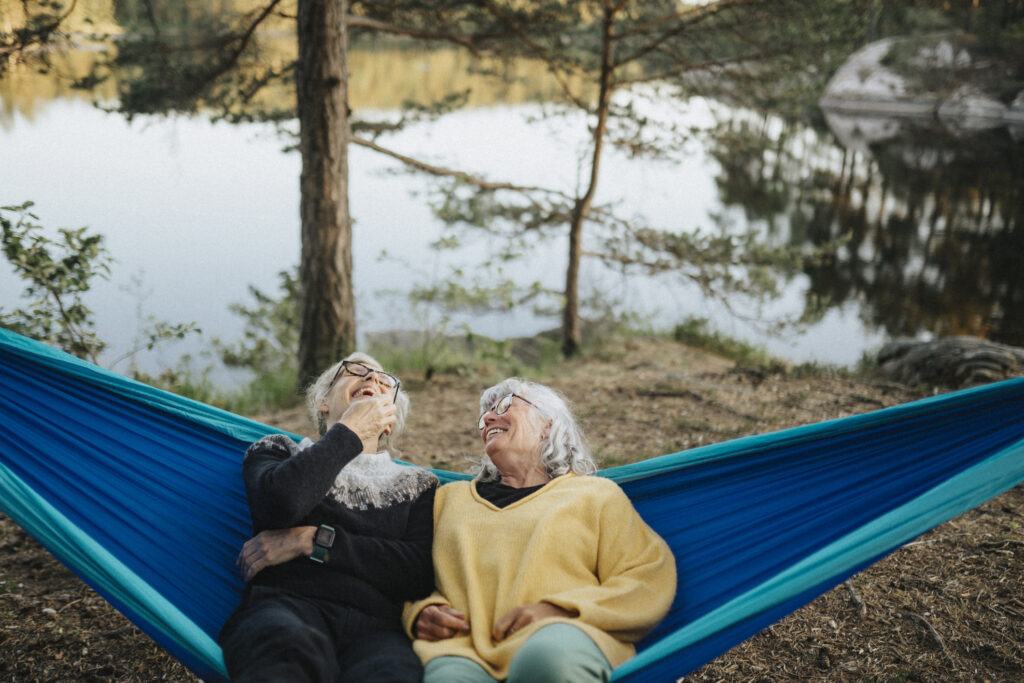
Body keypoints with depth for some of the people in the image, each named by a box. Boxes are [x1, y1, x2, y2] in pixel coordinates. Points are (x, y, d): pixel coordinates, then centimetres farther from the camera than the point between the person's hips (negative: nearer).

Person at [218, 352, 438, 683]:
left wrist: (314, 541, -1)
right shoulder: (278, 453, 25)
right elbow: (279, 504, -2)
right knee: (285, 654, -41)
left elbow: (420, 574, 7)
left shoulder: (416, 485, 27)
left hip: (374, 625, 1)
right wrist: (350, 432, 10)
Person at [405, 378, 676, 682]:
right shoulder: (450, 497, 31)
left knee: (551, 656, -39)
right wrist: (418, 613, 1)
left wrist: (557, 611, -8)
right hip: (461, 648, 1)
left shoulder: (596, 494, 21)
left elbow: (651, 579, 7)